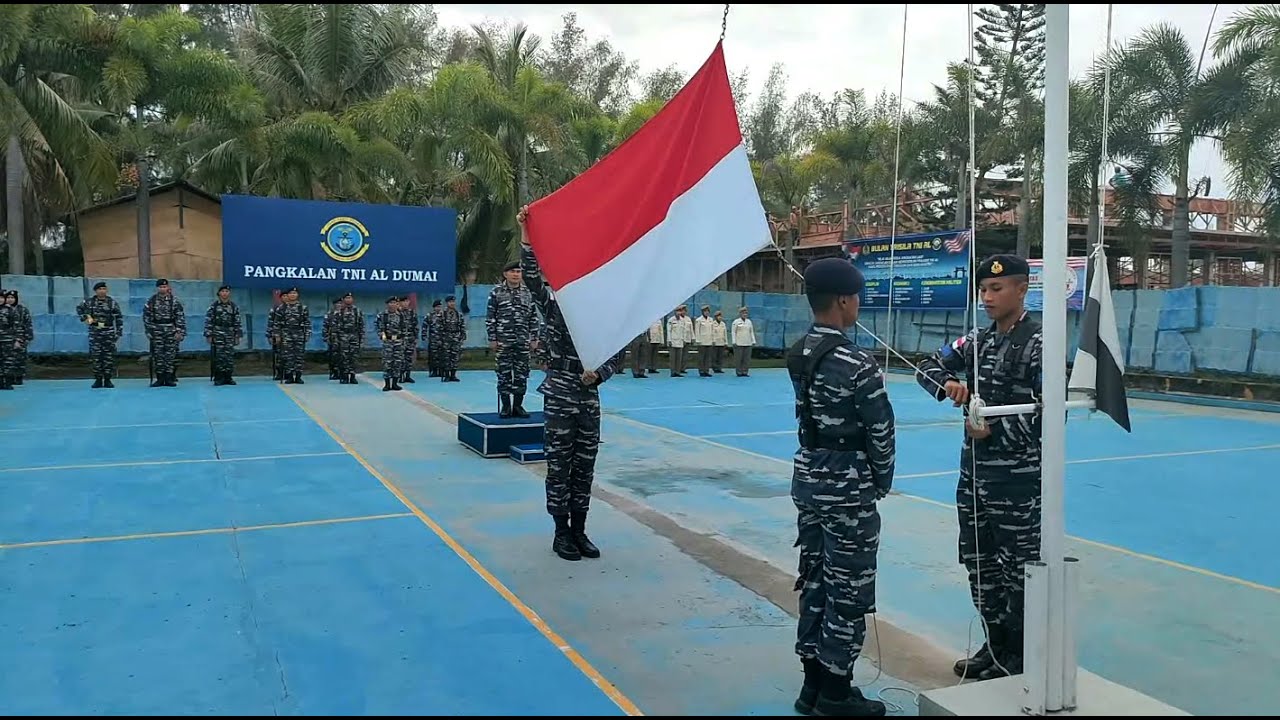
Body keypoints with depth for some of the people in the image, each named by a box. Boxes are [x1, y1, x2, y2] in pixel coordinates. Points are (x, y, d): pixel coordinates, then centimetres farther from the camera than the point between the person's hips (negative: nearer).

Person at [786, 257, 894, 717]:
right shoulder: (856, 364, -20)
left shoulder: (798, 354, 3)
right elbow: (880, 431, -14)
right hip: (847, 487, -8)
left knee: (814, 580, 15)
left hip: (807, 477, 8)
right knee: (848, 589, 5)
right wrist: (882, 479, 3)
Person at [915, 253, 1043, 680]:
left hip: (1018, 475, -7)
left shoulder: (1039, 342, -12)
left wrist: (995, 431, -16)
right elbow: (928, 368, 8)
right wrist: (948, 383, -14)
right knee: (978, 561, 15)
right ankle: (995, 644, 31)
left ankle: (1017, 656, 20)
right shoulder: (976, 341, 8)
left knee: (1017, 566, 4)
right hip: (974, 469, 7)